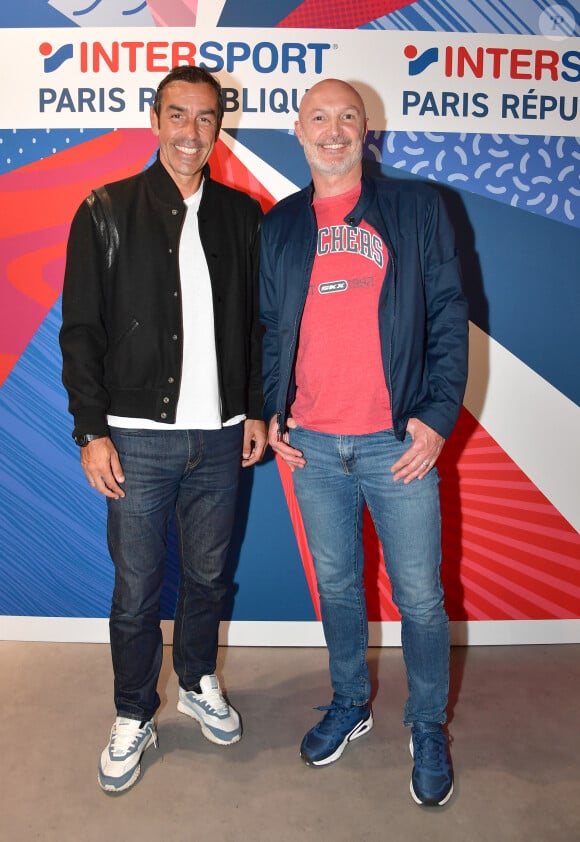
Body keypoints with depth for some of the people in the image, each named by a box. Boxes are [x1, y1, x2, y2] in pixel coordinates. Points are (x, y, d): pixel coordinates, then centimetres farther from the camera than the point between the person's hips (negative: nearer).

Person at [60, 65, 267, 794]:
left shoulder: (241, 215, 7)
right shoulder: (106, 212, -1)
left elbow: (257, 322, 10)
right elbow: (80, 330, -3)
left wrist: (256, 411, 5)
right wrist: (91, 431, -8)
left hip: (220, 434, 3)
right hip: (138, 438, -2)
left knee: (207, 576, 16)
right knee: (136, 589, 7)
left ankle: (198, 684, 41)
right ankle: (133, 718, 29)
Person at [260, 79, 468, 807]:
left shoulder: (416, 208, 2)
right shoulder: (278, 225, 10)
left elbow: (448, 315, -1)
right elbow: (269, 327, 13)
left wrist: (437, 414, -11)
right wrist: (270, 413, 2)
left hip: (399, 443, -2)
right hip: (312, 446, 3)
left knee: (419, 597, 7)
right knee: (336, 585, 17)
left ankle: (427, 727, 30)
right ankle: (349, 705, 38)